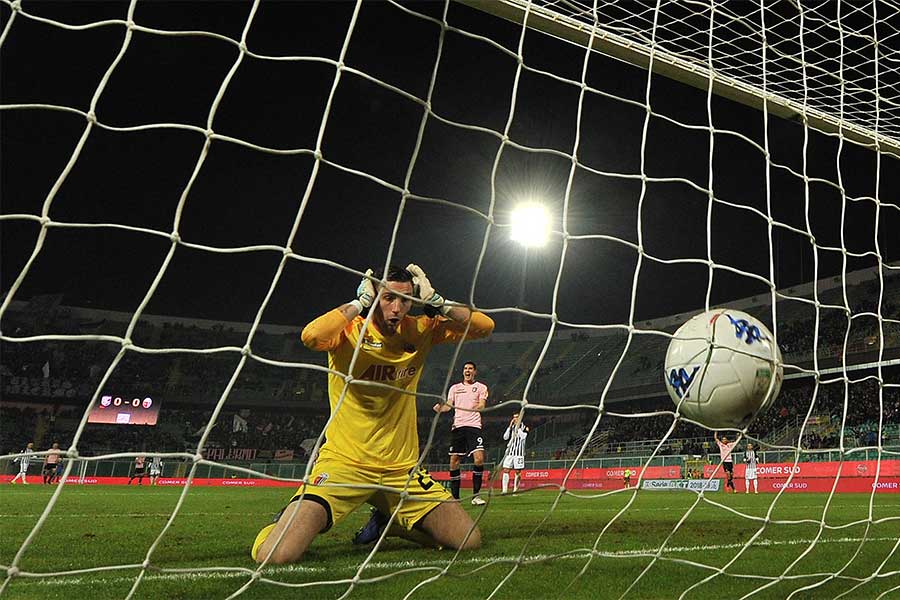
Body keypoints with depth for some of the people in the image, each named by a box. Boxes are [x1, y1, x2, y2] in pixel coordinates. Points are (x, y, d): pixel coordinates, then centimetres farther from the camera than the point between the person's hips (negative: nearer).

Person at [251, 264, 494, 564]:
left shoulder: (419, 330, 3)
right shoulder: (351, 330, -10)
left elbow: (484, 326, 1)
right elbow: (311, 336, -34)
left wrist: (435, 301, -8)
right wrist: (359, 303, -21)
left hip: (402, 468, 5)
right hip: (343, 462, -4)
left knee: (469, 540, 0)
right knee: (274, 555, -22)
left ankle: (388, 521, 24)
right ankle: (285, 523, 18)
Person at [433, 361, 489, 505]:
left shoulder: (481, 387, 11)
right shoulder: (454, 388, 19)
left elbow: (482, 405, -1)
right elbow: (448, 405, 9)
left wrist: (479, 406, -25)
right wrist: (440, 408, -13)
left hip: (473, 426, -3)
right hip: (457, 426, 3)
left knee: (479, 458, -17)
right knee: (454, 460, 1)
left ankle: (476, 495, -8)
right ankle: (454, 497, 11)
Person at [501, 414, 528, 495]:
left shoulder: (524, 427, 3)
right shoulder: (511, 427, 16)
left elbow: (522, 437, -13)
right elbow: (505, 437, 6)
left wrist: (518, 427, -8)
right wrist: (510, 426, 0)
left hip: (519, 452, -4)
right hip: (510, 451, 4)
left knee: (517, 471, -1)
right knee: (505, 470, -6)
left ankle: (515, 490, 8)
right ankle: (504, 490, -7)